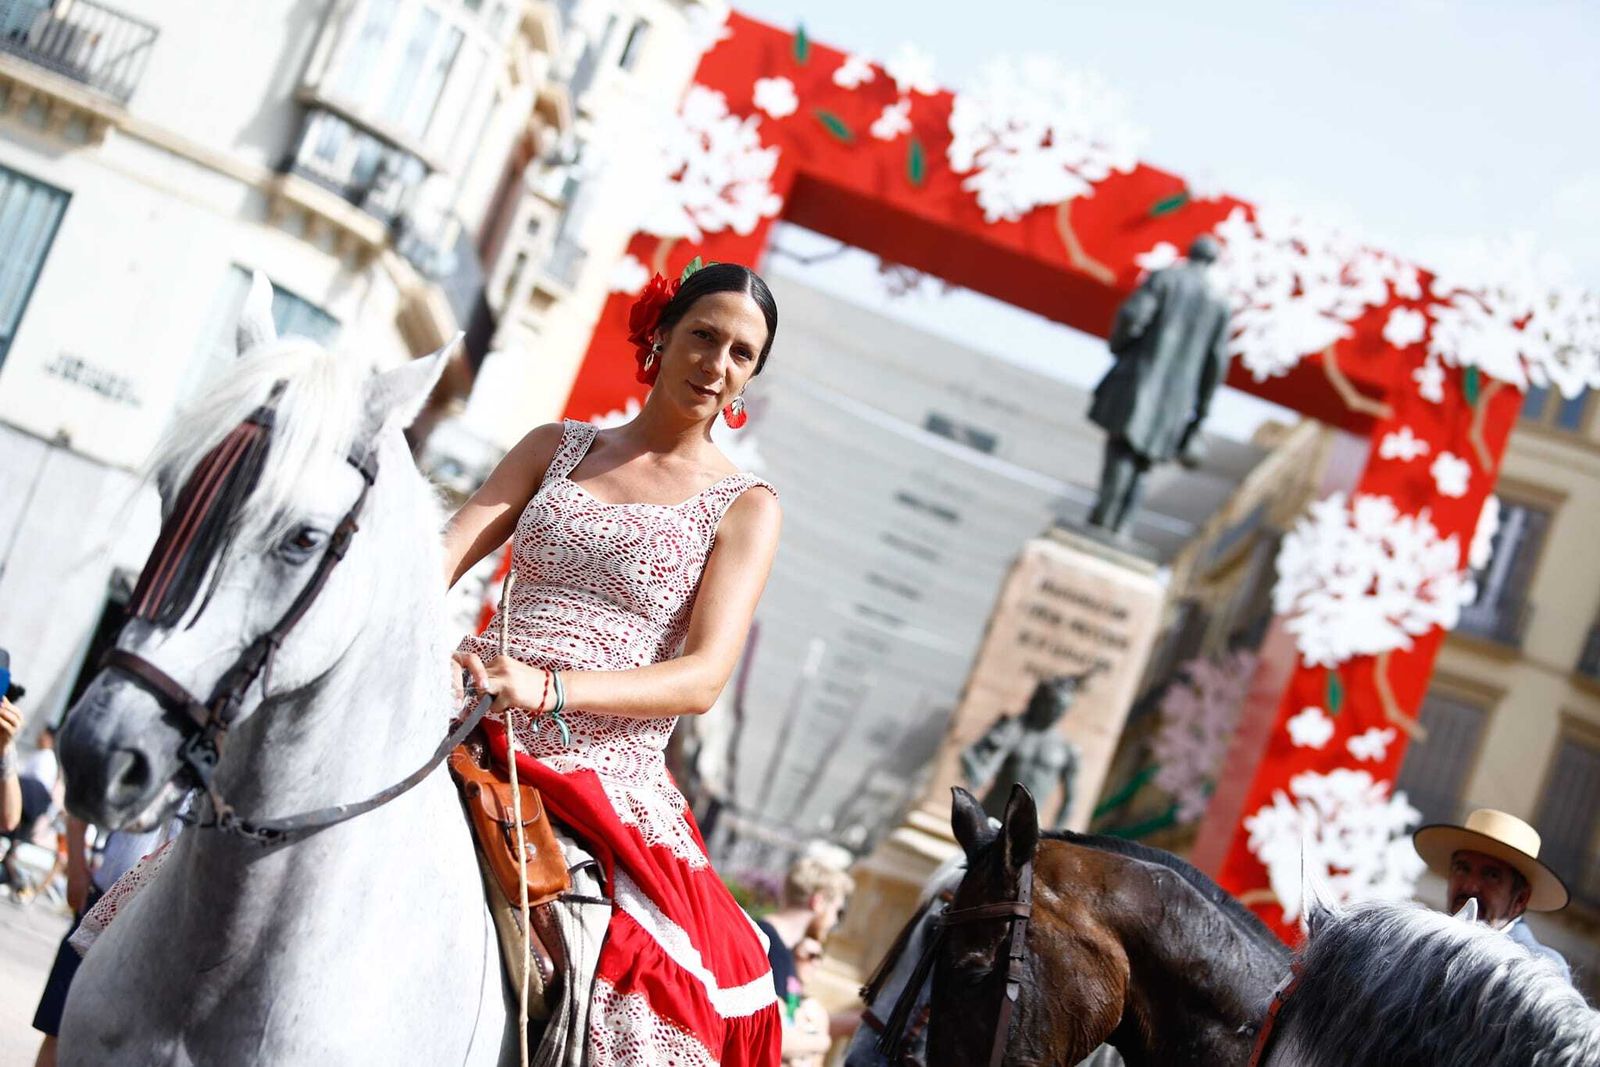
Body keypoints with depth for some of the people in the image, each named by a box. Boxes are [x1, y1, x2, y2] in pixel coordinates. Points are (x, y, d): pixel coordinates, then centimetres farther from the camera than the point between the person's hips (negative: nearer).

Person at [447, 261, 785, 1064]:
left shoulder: (745, 507, 6)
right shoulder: (555, 448, 16)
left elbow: (704, 677, -7)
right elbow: (444, 554, 3)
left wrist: (546, 687, -23)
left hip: (611, 784, -2)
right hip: (488, 747, 3)